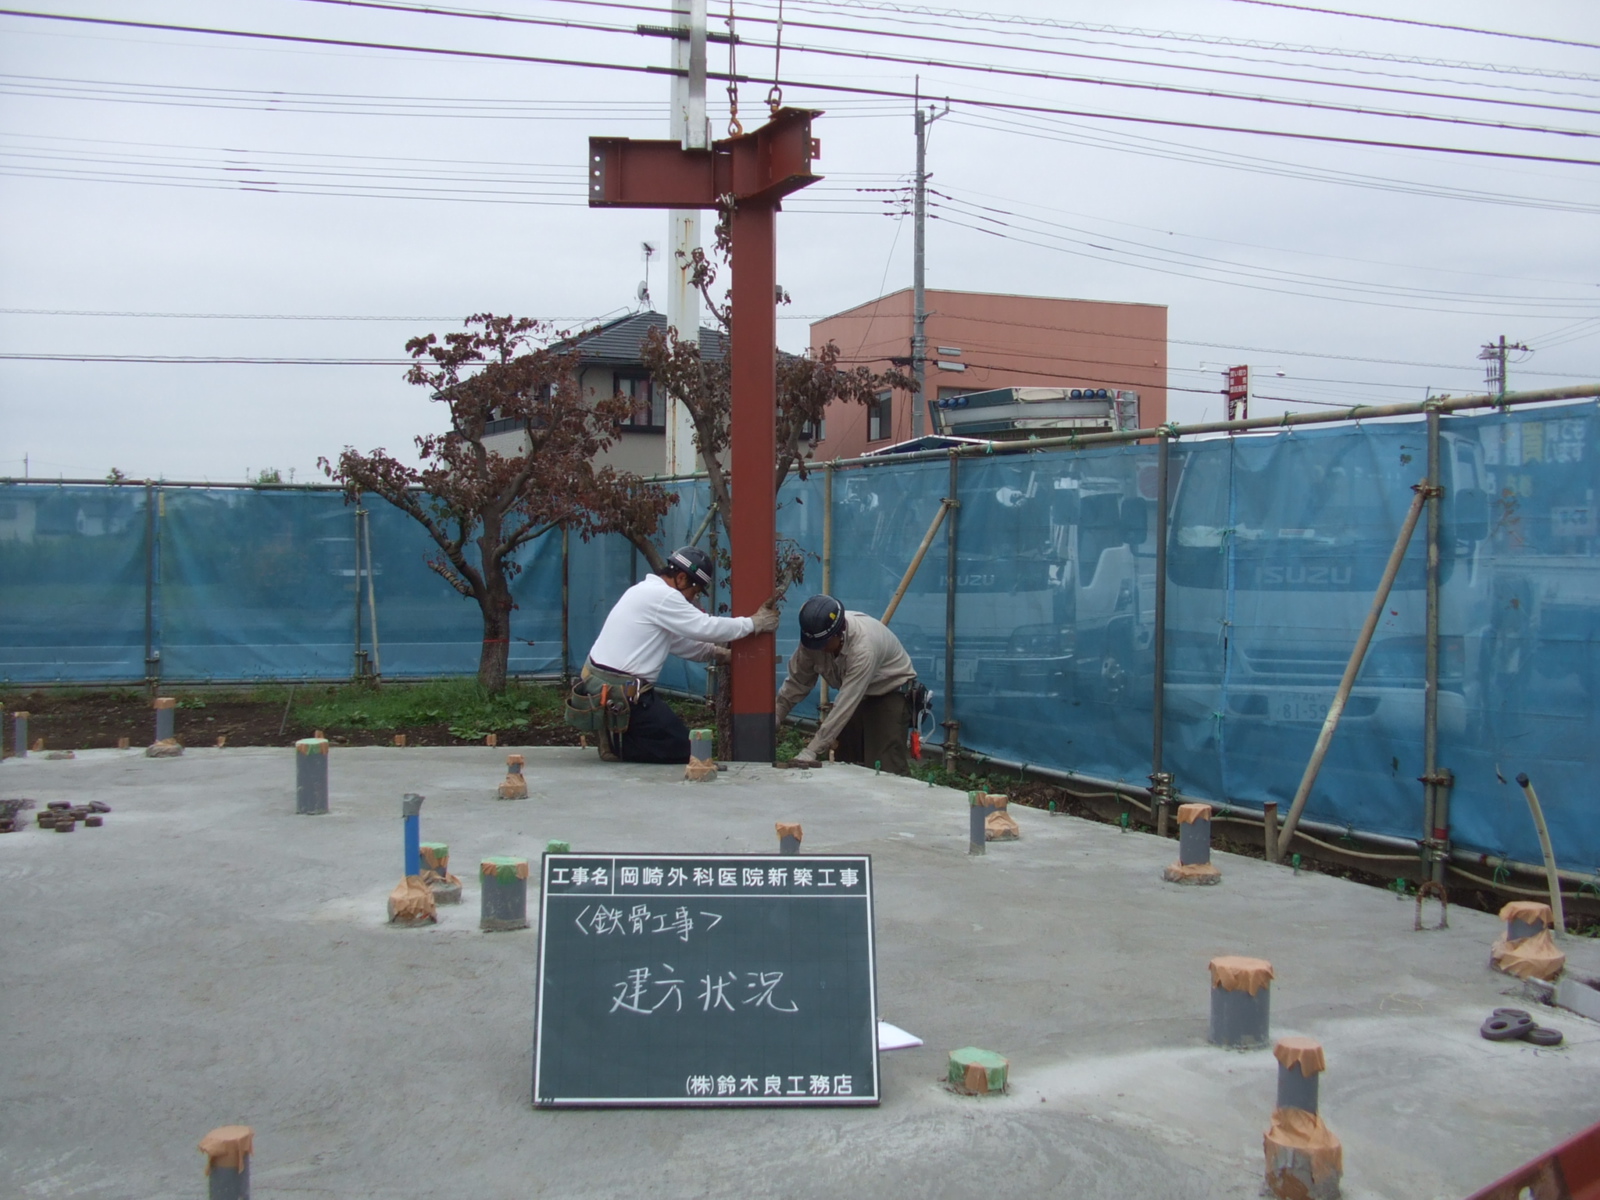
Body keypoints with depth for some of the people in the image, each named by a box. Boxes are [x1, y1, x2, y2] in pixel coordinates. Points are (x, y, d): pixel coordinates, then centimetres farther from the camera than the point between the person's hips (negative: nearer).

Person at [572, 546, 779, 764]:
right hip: (617, 694, -10)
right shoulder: (662, 596, -15)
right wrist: (756, 623, -8)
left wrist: (717, 652, 10)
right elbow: (707, 627, -18)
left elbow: (680, 642, 21)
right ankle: (615, 741, -7)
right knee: (683, 749, -5)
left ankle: (613, 734, 7)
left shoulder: (647, 591, 16)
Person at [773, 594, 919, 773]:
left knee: (885, 768, -16)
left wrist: (811, 752, -41)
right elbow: (797, 681, -7)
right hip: (856, 696, 6)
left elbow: (846, 704, -39)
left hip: (891, 693, -6)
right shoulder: (815, 637, -19)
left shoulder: (863, 646, -38)